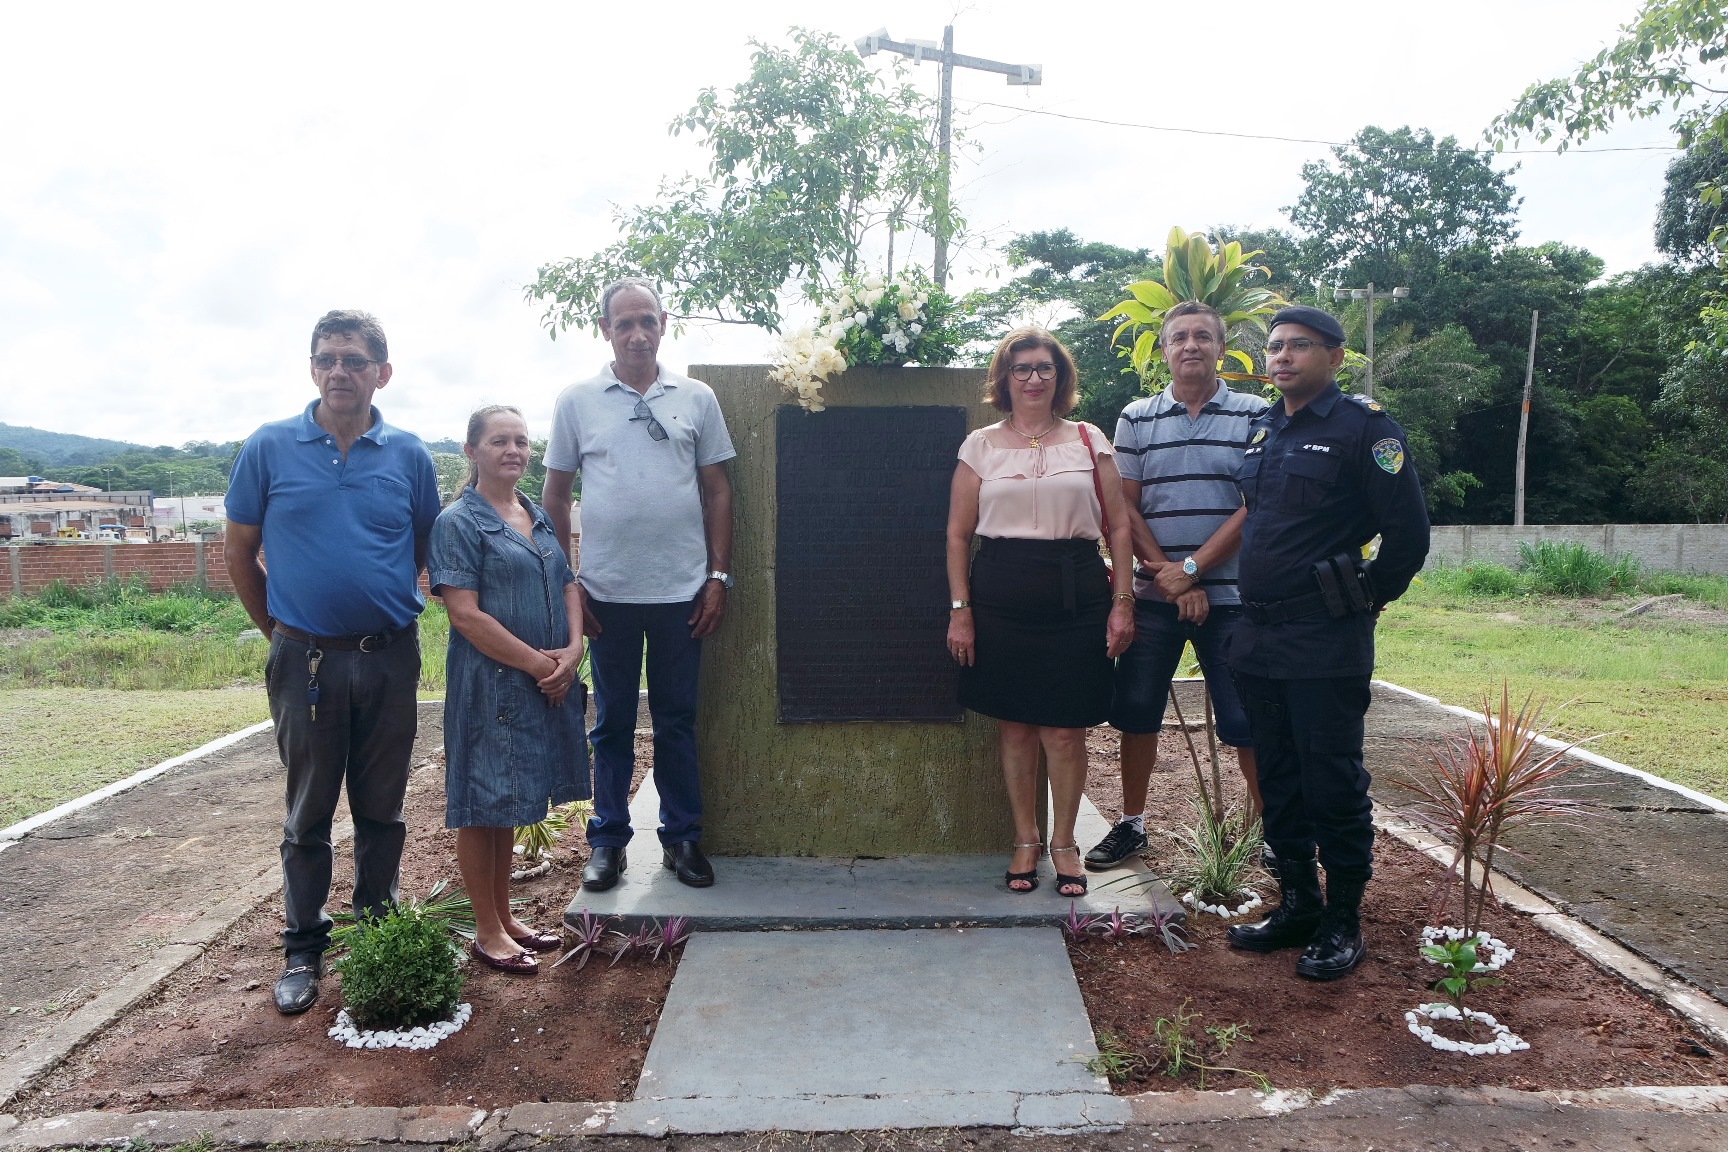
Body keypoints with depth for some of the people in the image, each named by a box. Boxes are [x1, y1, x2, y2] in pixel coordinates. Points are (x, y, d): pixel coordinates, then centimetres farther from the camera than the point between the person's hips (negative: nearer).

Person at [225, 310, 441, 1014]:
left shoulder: (409, 455, 1)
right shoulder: (270, 448, -1)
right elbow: (239, 553, 6)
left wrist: (386, 610, 9)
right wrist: (279, 630, 7)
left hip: (390, 658, 1)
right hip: (305, 660, -1)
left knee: (381, 810, 12)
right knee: (309, 814, 10)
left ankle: (379, 931, 28)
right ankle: (303, 950, 24)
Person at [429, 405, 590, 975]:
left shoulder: (539, 518, 13)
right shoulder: (458, 522, -8)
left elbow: (567, 586, 10)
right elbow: (465, 613, -16)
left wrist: (572, 650, -7)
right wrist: (536, 662, -17)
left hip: (547, 684, 7)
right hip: (489, 685, -7)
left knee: (511, 802, 17)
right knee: (482, 804, 4)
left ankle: (505, 917, 30)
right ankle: (487, 932, 17)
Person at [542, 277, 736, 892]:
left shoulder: (697, 398, 4)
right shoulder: (577, 401, 3)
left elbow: (717, 490, 7)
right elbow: (555, 496, 5)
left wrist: (719, 575, 1)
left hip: (682, 590, 1)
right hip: (608, 592, 0)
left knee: (677, 720, 10)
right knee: (612, 722, 10)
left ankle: (682, 836, 23)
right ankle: (608, 840, 23)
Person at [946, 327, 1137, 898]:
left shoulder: (1089, 440, 8)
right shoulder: (981, 445, 7)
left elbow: (1119, 526, 7)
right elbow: (958, 534, 6)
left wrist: (1122, 601, 0)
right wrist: (960, 610, 0)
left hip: (1076, 593, 0)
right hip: (1001, 596, 0)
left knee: (1065, 728, 1)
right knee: (1015, 724, 7)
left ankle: (1064, 842, 20)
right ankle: (1026, 841, 23)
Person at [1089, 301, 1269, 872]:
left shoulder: (1255, 415, 1)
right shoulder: (1136, 418, 7)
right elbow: (1125, 508, 2)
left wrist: (1191, 569, -13)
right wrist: (1168, 576, -8)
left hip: (1231, 594, -2)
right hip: (1154, 593, 2)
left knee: (1245, 719, 2)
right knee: (1135, 711, 7)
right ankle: (1132, 823, 23)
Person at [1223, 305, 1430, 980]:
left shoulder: (1364, 428, -7)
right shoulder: (1261, 432, 14)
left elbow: (1408, 533, -9)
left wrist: (1366, 600, -1)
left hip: (1327, 646, -7)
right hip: (1258, 639, 7)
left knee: (1333, 785, 1)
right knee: (1278, 780, 14)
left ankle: (1343, 923, 15)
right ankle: (1297, 904, 28)